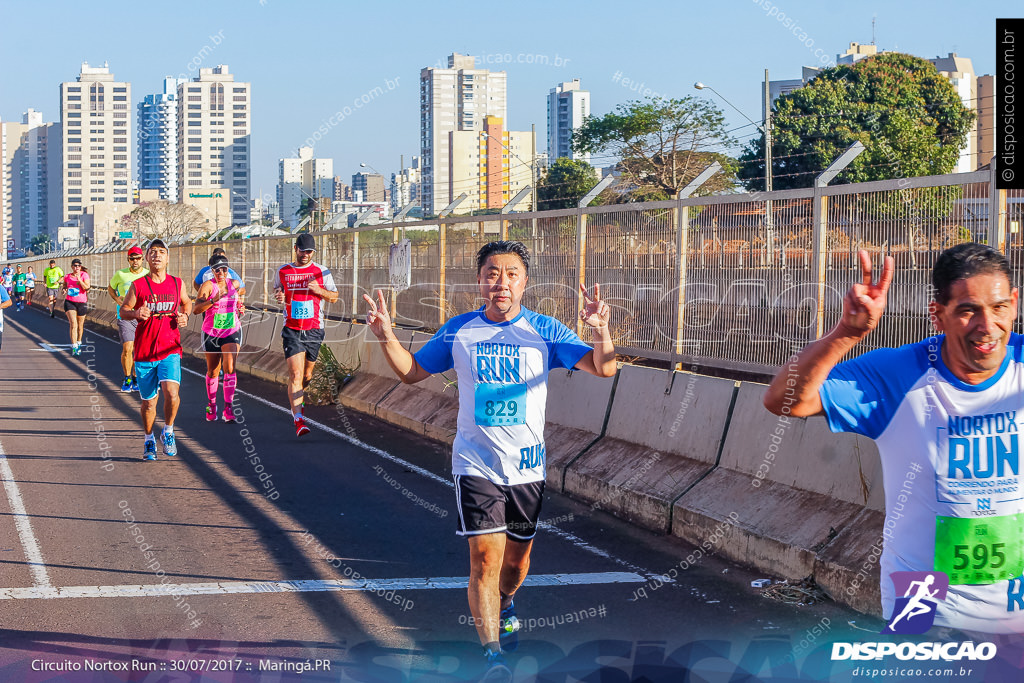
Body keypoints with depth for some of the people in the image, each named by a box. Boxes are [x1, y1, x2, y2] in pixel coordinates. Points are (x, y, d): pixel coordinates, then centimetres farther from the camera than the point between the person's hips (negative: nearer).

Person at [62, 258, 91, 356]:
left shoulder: (84, 275, -4)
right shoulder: (67, 276, 4)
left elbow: (87, 288, -15)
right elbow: (64, 285, 24)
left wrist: (79, 280, -23)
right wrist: (63, 288, 2)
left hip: (81, 303, 0)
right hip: (69, 302, 0)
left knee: (80, 325, 13)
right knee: (73, 324, -15)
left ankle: (79, 343, 38)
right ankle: (74, 347, -18)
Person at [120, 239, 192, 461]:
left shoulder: (177, 284, 4)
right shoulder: (138, 285, -2)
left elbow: (187, 302, 23)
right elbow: (123, 310, 5)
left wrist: (185, 316, 2)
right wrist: (135, 313, -16)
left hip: (170, 350, 0)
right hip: (144, 351, 0)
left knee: (171, 391, -22)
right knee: (149, 401, 7)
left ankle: (168, 432, 3)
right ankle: (149, 440, 31)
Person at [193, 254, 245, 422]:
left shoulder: (234, 284, 1)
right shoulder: (208, 285, -11)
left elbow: (241, 291, 25)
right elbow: (196, 309, -22)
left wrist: (241, 310, 5)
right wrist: (214, 300, -35)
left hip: (232, 332, 1)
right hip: (211, 333, -1)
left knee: (230, 368, -15)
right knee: (213, 372, 10)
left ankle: (228, 408, -13)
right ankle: (211, 405, 32)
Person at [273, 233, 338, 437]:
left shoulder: (322, 272, 2)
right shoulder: (282, 272, 4)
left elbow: (334, 297, 8)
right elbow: (277, 290, 21)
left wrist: (319, 290, -12)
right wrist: (279, 297, -3)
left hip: (314, 330, 1)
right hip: (291, 330, -1)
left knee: (307, 374, 12)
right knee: (295, 374, -14)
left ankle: (295, 398, 45)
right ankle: (298, 419, -18)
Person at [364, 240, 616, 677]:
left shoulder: (545, 331, -5)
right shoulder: (458, 331, 0)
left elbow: (603, 369, -13)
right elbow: (411, 372, 11)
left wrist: (600, 332, -34)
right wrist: (387, 337, -8)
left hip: (527, 466, 1)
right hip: (475, 465, -1)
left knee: (516, 561, 15)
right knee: (485, 559, -12)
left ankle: (504, 604, 48)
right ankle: (493, 653, -8)